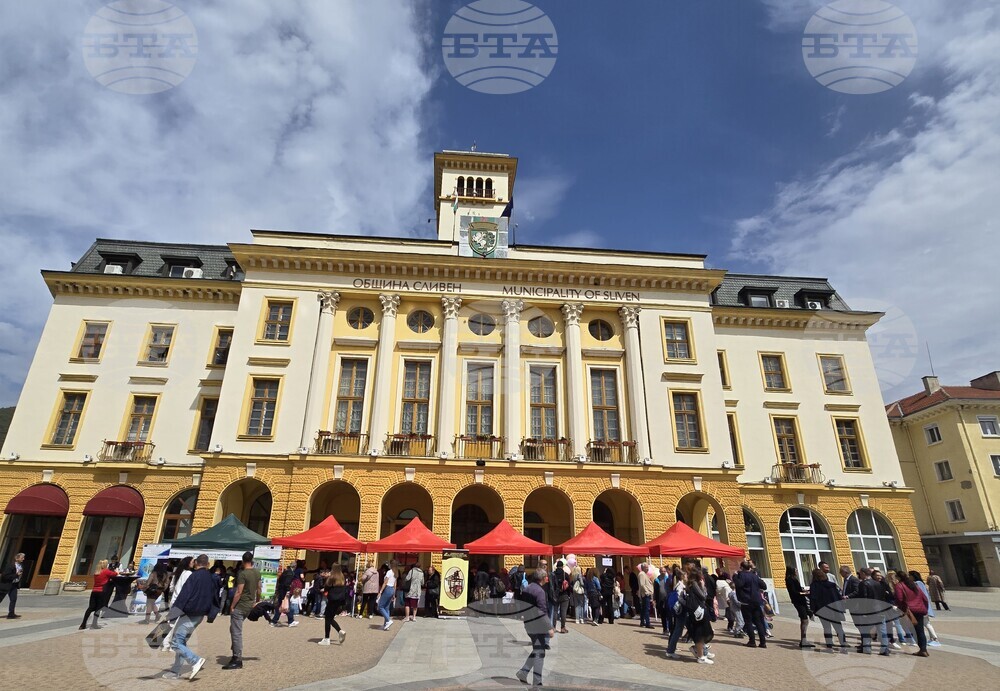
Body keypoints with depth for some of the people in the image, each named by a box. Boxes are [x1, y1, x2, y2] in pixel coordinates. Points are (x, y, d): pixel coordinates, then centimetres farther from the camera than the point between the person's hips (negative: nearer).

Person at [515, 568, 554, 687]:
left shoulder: (527, 588, 10)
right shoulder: (539, 590, -17)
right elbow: (542, 611, -20)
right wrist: (549, 628, -16)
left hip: (529, 624, 8)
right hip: (538, 625, -8)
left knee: (536, 650, 19)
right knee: (539, 652, 1)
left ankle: (523, 672, 14)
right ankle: (537, 681, 6)